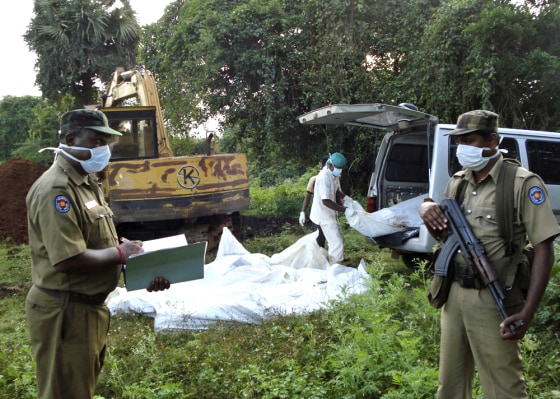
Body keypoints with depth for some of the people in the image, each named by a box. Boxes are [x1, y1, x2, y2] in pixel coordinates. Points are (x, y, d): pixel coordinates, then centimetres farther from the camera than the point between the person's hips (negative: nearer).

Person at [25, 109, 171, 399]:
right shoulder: (56, 189, -22)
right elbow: (68, 260, -30)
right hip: (65, 313, -10)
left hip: (90, 308, 10)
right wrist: (120, 253, -17)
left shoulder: (87, 182, 11)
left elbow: (101, 246, 13)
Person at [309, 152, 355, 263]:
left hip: (330, 214, 10)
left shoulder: (334, 174, 3)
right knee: (337, 243, -12)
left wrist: (344, 196, 2)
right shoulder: (324, 177, -27)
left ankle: (333, 264, 28)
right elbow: (326, 201, -32)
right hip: (324, 216, -10)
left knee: (339, 240, 17)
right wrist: (345, 210, -32)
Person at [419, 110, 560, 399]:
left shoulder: (522, 183, -11)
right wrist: (427, 211, -4)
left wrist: (527, 313, -21)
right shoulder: (457, 182, 9)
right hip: (455, 295, 7)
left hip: (493, 301, -6)